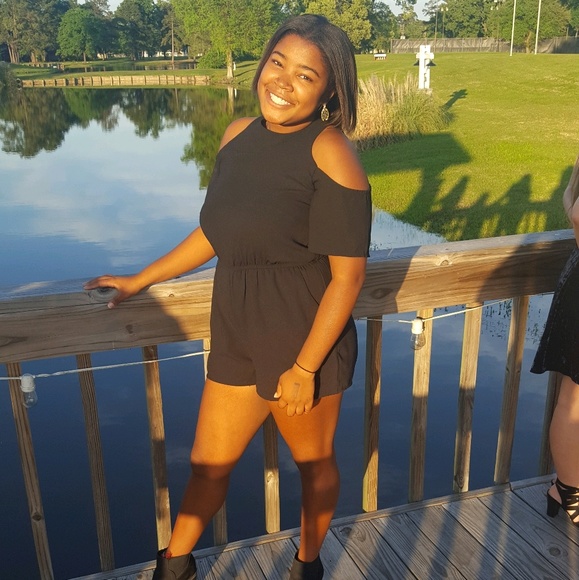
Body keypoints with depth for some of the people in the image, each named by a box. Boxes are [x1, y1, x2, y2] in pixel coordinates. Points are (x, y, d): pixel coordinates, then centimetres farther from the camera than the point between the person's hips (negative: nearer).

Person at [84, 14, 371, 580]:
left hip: (305, 343, -5)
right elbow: (212, 234, 13)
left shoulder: (330, 153, -17)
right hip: (237, 338, 6)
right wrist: (139, 280, 19)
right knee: (208, 463, 19)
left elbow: (348, 275, -17)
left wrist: (305, 368, -16)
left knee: (314, 461, 18)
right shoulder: (239, 136, 2)